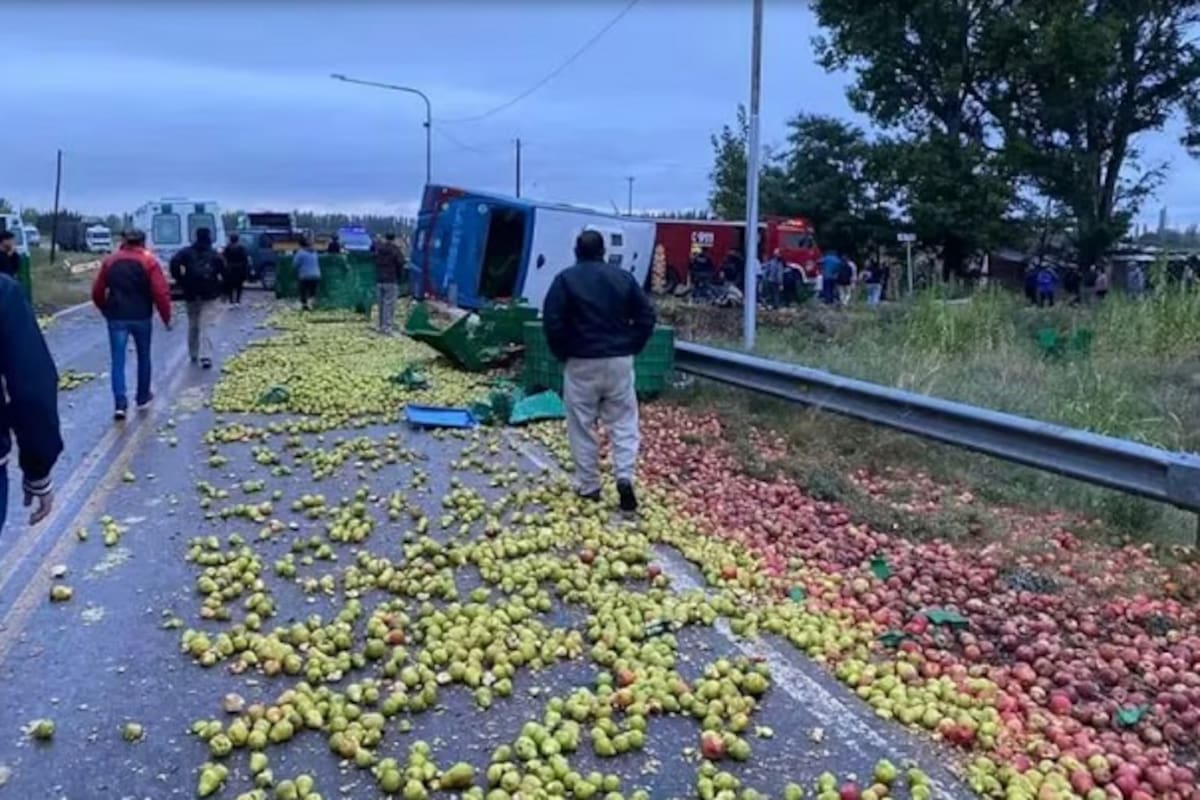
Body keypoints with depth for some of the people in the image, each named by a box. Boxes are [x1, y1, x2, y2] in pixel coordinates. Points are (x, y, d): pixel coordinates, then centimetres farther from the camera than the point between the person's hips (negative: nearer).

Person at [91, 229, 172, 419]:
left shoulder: (110, 261, 8)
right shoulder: (149, 261, -2)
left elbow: (97, 292, 11)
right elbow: (161, 292, -10)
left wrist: (107, 311, 26)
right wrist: (166, 317, -2)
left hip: (116, 317, 1)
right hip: (141, 317, -1)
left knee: (118, 359, -1)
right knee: (143, 356, 16)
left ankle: (120, 403, -12)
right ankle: (143, 397, 27)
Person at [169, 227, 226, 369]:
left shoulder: (187, 252, 6)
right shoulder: (215, 255, 6)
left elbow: (174, 263, -10)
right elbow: (224, 271, -6)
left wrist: (180, 281, -1)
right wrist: (218, 288, 5)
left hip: (190, 293, 1)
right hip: (208, 294, -1)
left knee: (192, 324, 17)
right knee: (204, 325, -5)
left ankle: (194, 354, 25)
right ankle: (205, 356, -19)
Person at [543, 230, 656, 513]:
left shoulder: (566, 279, -3)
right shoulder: (623, 277, 6)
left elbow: (552, 321, -10)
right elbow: (646, 316, 4)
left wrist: (562, 353, 3)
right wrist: (631, 348, 11)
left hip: (582, 362, -2)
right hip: (619, 361, 2)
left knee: (582, 426, 7)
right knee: (623, 421, 9)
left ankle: (589, 486, 11)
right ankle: (625, 477, -7)